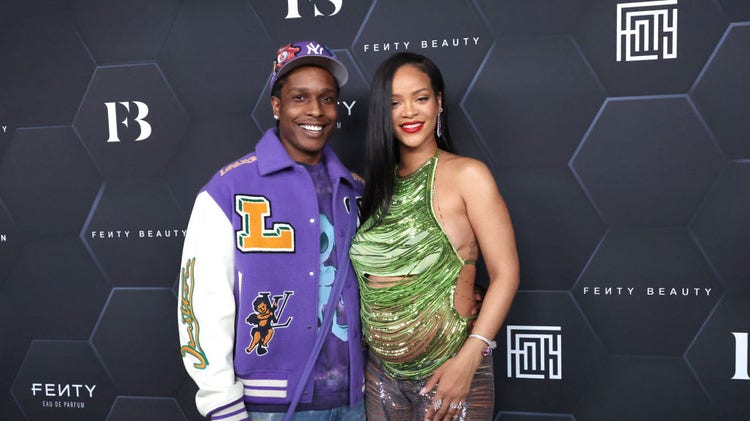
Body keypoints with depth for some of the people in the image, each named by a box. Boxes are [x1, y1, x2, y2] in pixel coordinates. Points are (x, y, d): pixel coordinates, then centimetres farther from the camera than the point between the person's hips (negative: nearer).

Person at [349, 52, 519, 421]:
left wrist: (468, 358, -20)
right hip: (381, 372, 5)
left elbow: (505, 273, -12)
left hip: (451, 371, -4)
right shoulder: (376, 185, 6)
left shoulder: (467, 175, -9)